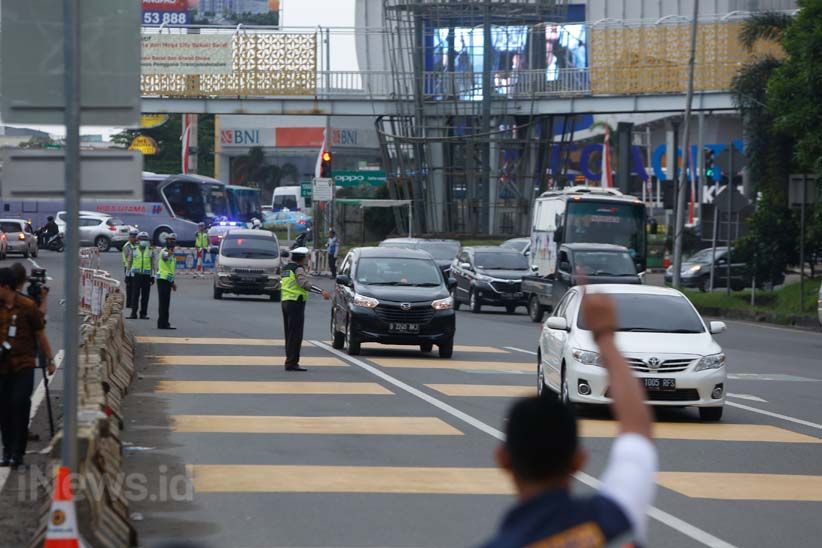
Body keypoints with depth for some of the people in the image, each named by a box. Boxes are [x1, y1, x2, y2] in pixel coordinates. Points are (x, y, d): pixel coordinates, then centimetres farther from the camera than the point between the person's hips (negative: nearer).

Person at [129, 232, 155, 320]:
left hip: (147, 275, 1)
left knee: (145, 295, 2)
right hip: (136, 274, -1)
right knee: (135, 294, -6)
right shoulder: (134, 250, 6)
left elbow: (152, 264, 9)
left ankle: (143, 313, 8)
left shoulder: (150, 251, 8)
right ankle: (133, 313, -4)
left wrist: (152, 276, 4)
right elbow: (129, 263, 10)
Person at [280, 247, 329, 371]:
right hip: (296, 303, -9)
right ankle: (292, 363, -12)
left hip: (286, 301, 9)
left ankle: (290, 361, 15)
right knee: (295, 334, -9)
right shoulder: (298, 269, -12)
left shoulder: (286, 268, 15)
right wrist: (322, 292, -34)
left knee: (289, 334, 13)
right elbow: (305, 284, -27)